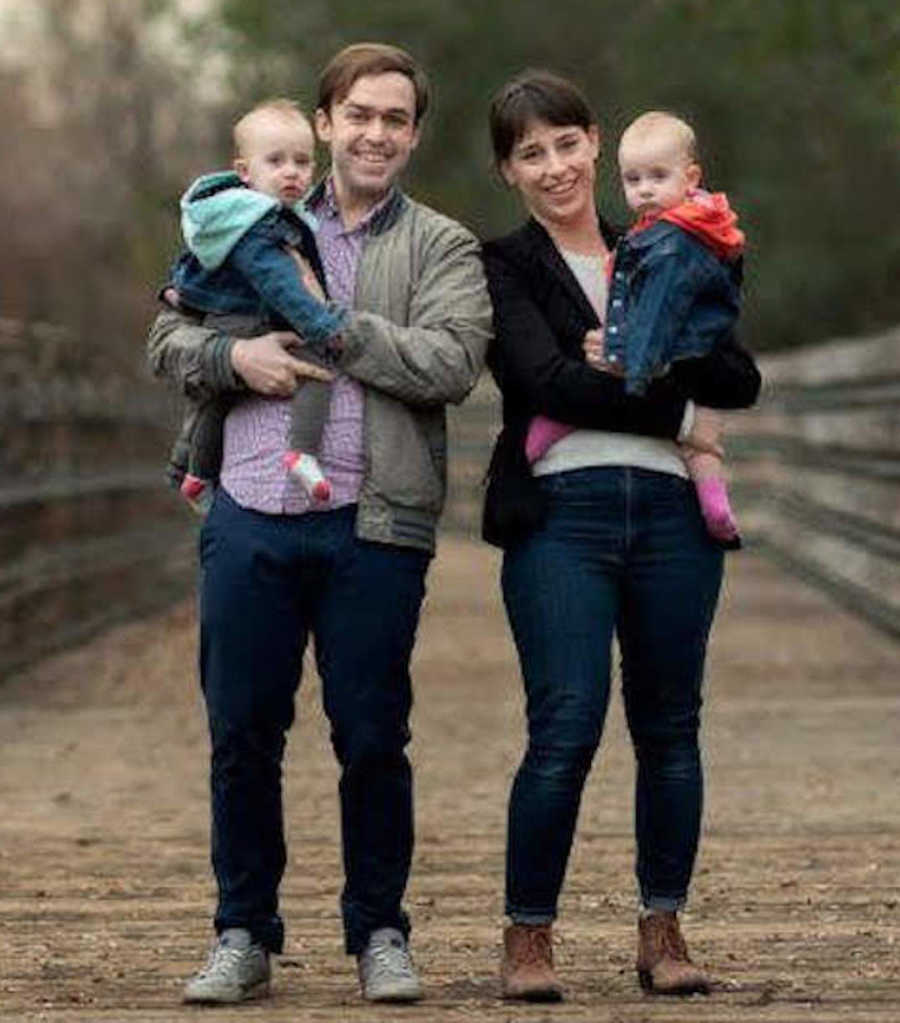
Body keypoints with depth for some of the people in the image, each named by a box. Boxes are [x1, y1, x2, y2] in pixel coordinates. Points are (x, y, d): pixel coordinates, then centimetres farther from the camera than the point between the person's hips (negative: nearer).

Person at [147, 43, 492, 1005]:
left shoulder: (441, 247, 6)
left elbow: (450, 363, -10)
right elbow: (169, 336, 14)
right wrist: (235, 355, -6)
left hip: (371, 527, -2)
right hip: (250, 517, 2)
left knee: (372, 739, 2)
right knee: (241, 733, 5)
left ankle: (378, 933, 17)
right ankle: (243, 935, 17)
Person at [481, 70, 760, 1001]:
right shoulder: (501, 268, 6)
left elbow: (739, 379, 8)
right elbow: (547, 379, -10)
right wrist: (679, 414, -7)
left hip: (671, 513, 4)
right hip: (559, 513, -4)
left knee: (669, 729, 7)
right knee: (565, 731, -12)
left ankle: (662, 933, 17)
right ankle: (527, 937, 0)